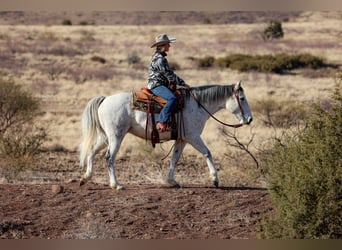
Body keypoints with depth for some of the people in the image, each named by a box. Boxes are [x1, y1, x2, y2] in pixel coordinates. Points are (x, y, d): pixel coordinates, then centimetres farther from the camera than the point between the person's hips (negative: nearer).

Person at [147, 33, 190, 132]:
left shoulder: (161, 57, 19)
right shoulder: (160, 59, -15)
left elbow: (169, 73, 24)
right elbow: (169, 74, -16)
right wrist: (182, 83, -8)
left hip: (161, 85, 11)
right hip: (156, 85, -11)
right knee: (172, 98, -32)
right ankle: (161, 122, -39)